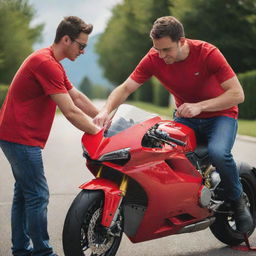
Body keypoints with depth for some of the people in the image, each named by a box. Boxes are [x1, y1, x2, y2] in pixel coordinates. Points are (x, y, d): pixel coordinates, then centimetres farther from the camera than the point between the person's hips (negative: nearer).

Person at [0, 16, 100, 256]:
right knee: (38, 196, -6)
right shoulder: (47, 63, -20)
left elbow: (77, 97, 16)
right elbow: (71, 112, -22)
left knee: (24, 193, 16)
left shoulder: (50, 62, 15)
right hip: (22, 138, -11)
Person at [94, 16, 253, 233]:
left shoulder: (207, 53, -23)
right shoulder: (154, 59, -12)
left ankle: (238, 201, -5)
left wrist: (199, 106, -35)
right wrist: (106, 111, -30)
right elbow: (126, 88, -10)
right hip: (185, 117, 4)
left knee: (218, 153, -33)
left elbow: (237, 94, -24)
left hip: (220, 114, -4)